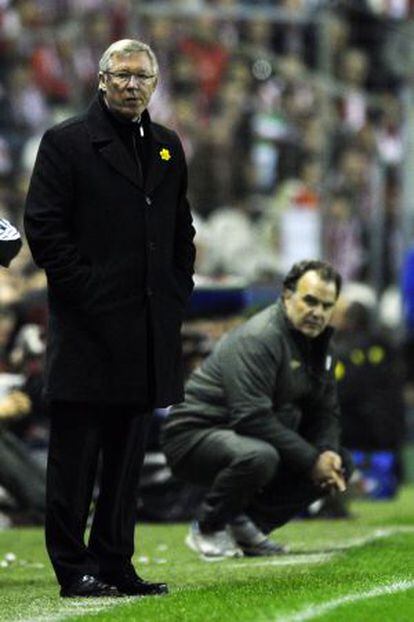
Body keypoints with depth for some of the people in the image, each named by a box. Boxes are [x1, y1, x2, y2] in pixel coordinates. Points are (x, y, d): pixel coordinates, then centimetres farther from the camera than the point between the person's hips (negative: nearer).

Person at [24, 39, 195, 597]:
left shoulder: (168, 147, 16)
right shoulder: (66, 143, -3)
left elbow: (182, 229, 23)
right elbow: (43, 228, -8)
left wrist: (178, 290, 9)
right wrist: (86, 290, -13)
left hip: (149, 333, 6)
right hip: (87, 329, -6)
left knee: (128, 456, 9)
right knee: (75, 457, -2)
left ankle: (115, 564, 15)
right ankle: (73, 568, 2)